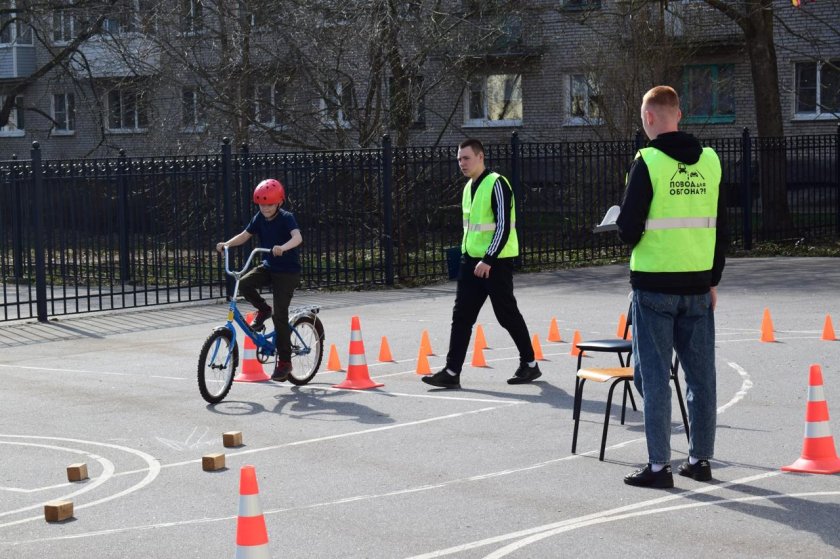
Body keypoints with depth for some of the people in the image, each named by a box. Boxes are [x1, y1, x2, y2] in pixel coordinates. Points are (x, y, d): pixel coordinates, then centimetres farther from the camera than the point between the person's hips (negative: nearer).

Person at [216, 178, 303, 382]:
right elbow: (245, 235, 1)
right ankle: (263, 311, 7)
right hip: (268, 266, 6)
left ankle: (284, 361, -2)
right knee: (244, 284, -22)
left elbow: (297, 237, -34)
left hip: (288, 270, -6)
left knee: (280, 314, -12)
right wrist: (227, 244, -18)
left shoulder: (286, 218, -18)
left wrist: (283, 247, -55)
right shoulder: (259, 218, 0)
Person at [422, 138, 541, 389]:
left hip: (496, 261, -8)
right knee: (461, 315, 1)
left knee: (507, 314, 3)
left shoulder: (496, 184, -14)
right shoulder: (469, 187, 13)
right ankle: (452, 372, 0)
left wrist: (488, 260, -22)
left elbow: (504, 226, -19)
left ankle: (530, 364, 19)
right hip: (471, 260, 8)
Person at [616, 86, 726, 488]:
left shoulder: (648, 162, -11)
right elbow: (720, 227, 9)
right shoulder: (710, 161, 5)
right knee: (701, 375, 11)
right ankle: (700, 459, 18)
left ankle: (659, 465, 0)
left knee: (654, 375, 1)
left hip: (655, 283, -5)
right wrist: (713, 279, 17)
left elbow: (628, 229, -12)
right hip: (698, 284, 5)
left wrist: (628, 231, 11)